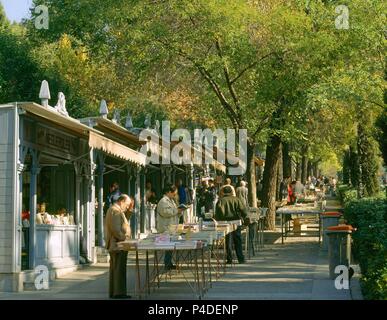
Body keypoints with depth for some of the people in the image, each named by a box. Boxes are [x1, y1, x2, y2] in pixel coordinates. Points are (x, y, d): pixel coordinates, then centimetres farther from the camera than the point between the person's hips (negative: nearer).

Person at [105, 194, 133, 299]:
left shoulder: (113, 209, 19)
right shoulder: (116, 211, -16)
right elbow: (116, 229, -24)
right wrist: (124, 239, -19)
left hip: (114, 246, 11)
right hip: (119, 245, -11)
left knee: (114, 269, 13)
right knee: (119, 269, -8)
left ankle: (113, 292, 18)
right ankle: (119, 292, -7)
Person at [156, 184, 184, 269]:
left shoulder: (171, 200, 21)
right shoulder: (163, 201, -11)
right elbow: (165, 212, -24)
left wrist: (179, 211, 10)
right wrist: (176, 211, -18)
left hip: (172, 228, 10)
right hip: (166, 228, -10)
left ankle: (169, 263, 13)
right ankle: (167, 264, -6)